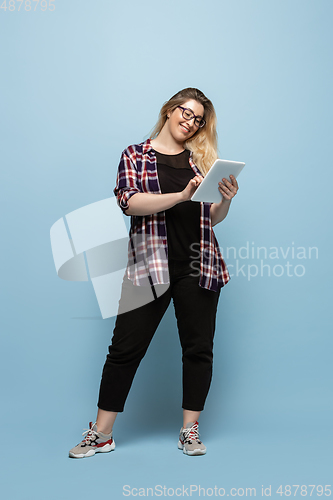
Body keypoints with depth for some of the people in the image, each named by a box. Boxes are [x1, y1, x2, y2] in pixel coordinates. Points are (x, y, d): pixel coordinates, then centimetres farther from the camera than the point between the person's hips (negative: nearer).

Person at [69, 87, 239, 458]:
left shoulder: (201, 159, 15)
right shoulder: (135, 155, 9)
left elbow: (212, 218, 15)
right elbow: (129, 202, -10)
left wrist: (225, 200, -7)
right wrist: (181, 195, -20)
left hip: (199, 264, 3)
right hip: (150, 263, -2)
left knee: (198, 347, 6)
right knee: (125, 347, 0)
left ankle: (190, 429, 22)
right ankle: (101, 434, 14)